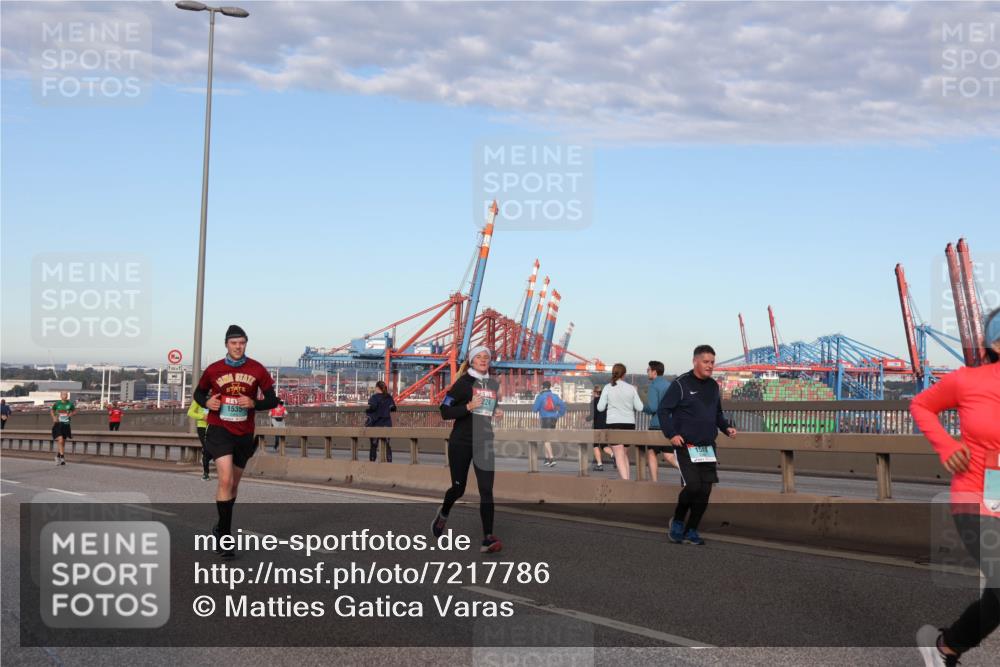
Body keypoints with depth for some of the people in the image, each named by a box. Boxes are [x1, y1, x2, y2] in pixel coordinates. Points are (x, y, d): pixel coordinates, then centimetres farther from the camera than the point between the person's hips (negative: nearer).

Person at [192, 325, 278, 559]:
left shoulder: (257, 370, -1)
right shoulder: (213, 370, -2)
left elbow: (272, 400, 2)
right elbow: (199, 393, 13)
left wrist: (253, 403, -17)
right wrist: (207, 402, -10)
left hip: (244, 434, 3)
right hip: (219, 430, -3)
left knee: (233, 484, 15)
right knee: (226, 480, -19)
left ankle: (221, 529, 35)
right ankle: (225, 535, -13)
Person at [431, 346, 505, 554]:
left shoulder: (495, 385, 11)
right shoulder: (463, 383, -5)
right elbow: (445, 412, -9)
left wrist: (498, 414, 5)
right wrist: (469, 407, -22)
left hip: (485, 443, 3)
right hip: (461, 442, -3)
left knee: (486, 490, -8)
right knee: (458, 487, 7)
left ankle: (488, 538, -12)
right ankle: (443, 515, 40)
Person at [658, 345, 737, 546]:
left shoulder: (713, 386, 13)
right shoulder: (680, 384, -7)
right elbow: (663, 411, -6)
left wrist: (727, 427, 6)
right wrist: (671, 434, -16)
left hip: (707, 448, 6)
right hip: (685, 446, -6)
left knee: (705, 490, 1)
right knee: (692, 485, -16)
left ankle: (691, 531, 13)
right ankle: (677, 522, 9)